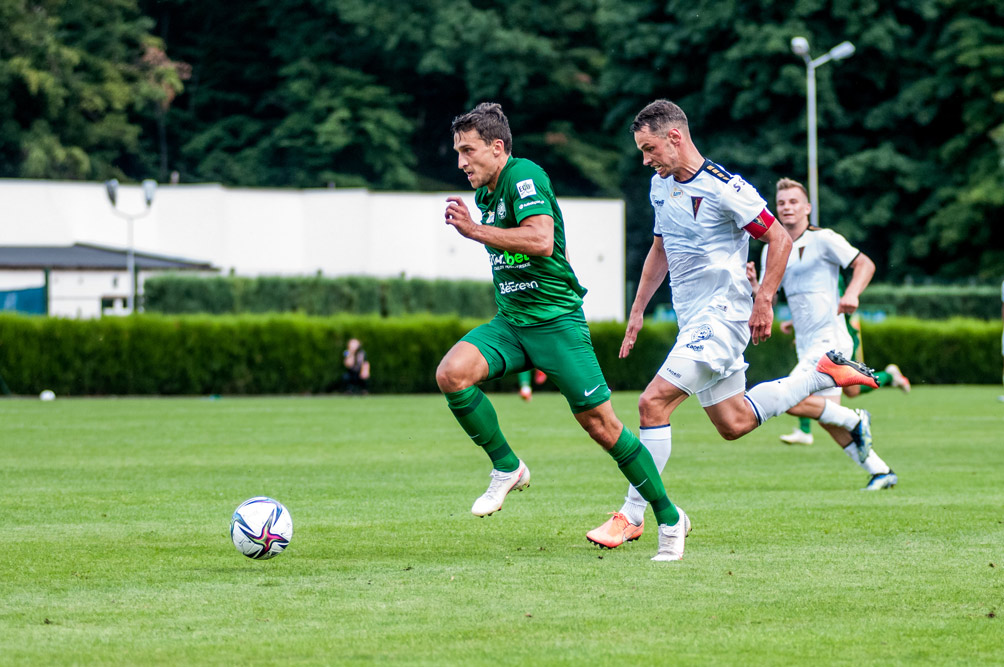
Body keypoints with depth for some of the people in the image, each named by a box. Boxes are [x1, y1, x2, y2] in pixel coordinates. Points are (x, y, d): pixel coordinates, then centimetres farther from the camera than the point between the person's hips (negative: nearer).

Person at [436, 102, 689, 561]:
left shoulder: (524, 176, -13)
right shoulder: (485, 194, 13)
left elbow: (541, 241, -28)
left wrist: (475, 231, -25)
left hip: (556, 320, -7)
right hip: (509, 322, 7)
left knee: (599, 423, -5)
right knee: (451, 373, -20)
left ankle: (669, 518, 8)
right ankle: (507, 467, -4)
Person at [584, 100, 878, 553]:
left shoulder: (722, 188, -17)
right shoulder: (661, 186, 9)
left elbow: (778, 239, -13)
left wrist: (764, 301, -16)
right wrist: (638, 310, 18)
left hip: (722, 313, -9)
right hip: (692, 319, 9)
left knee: (653, 402, -17)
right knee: (733, 424, 15)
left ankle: (632, 516, -11)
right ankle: (823, 374, 29)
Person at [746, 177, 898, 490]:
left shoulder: (823, 239, -7)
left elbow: (865, 264, -9)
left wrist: (851, 293, -27)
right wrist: (754, 286, -8)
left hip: (830, 339, -8)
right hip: (807, 345, 8)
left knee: (792, 400, -20)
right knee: (829, 421, 7)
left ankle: (855, 420, -1)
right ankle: (880, 471, 18)